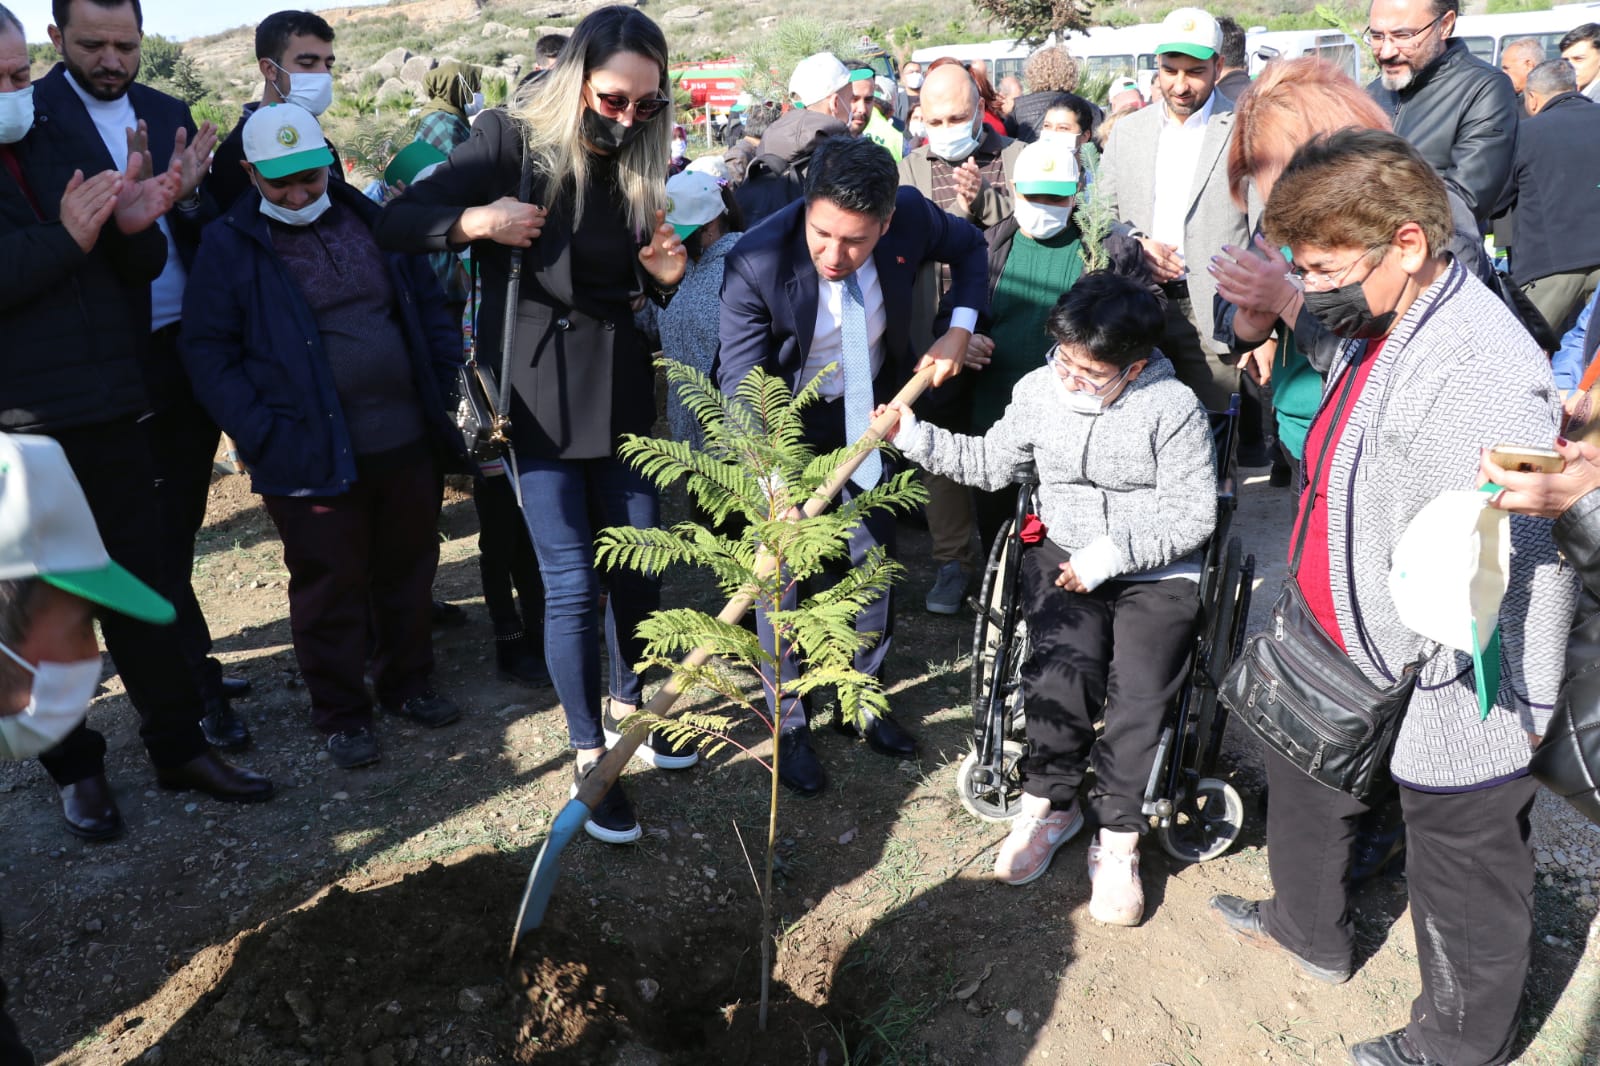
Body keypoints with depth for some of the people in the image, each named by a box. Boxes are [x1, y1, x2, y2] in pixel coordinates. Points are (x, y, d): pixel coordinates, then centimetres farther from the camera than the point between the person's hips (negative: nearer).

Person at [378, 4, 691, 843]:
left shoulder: (641, 164, 5)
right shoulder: (509, 140, -7)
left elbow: (652, 293, 11)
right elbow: (397, 224, -6)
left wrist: (669, 273, -10)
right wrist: (475, 221, -23)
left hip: (622, 386, 5)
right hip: (535, 391, -4)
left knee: (639, 564, 11)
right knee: (571, 583, -3)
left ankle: (626, 709, 35)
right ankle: (590, 762, 13)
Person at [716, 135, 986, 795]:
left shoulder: (911, 214, -22)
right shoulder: (756, 264, -33)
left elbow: (968, 246, 1)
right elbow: (742, 388, -31)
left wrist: (960, 328, -14)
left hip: (868, 407, 4)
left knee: (874, 556, 13)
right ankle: (787, 723, 19)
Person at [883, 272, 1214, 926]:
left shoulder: (1173, 408, -9)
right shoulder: (1039, 389, 3)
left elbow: (1194, 516, -8)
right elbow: (991, 463, 13)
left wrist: (1111, 553, -17)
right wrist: (915, 437, 1)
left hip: (1156, 570, -2)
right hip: (1064, 556, 2)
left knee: (1139, 688, -22)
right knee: (1062, 662, -26)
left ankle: (1117, 839, -4)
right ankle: (1051, 802, -4)